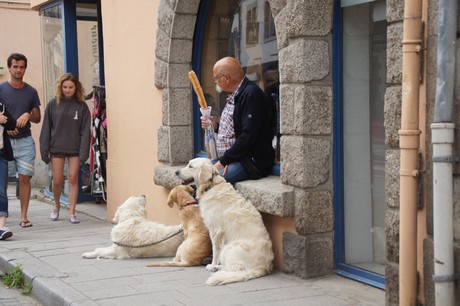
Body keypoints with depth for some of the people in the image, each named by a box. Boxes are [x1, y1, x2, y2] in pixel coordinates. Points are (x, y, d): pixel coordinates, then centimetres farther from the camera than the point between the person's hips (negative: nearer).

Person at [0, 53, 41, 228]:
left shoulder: (31, 92, 9)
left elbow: (37, 118, 12)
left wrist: (28, 115, -9)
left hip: (25, 141, 2)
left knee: (25, 178, -2)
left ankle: (24, 217, 3)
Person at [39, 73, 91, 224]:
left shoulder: (82, 106, 0)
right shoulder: (53, 104, 1)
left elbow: (85, 130, -2)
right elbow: (46, 128, 2)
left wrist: (84, 152, -9)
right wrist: (44, 150, -2)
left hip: (74, 149, 0)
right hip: (57, 148, 0)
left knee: (73, 179, -1)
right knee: (57, 181, 4)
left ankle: (72, 213, 5)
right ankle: (57, 206, 30)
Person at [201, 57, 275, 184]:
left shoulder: (251, 94, -14)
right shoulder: (233, 96, 17)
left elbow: (248, 136, -21)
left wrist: (223, 161, -18)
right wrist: (215, 126, 9)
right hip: (228, 159, 10)